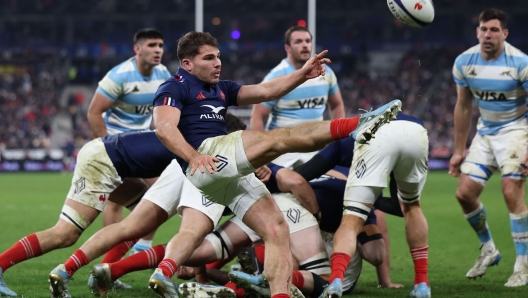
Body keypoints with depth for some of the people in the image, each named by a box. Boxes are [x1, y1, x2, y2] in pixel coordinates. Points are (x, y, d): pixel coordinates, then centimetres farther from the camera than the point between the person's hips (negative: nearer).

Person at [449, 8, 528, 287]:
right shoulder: (464, 62, -4)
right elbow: (463, 107, 7)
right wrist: (458, 150, 9)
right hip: (485, 131, 6)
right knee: (465, 193, -1)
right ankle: (488, 250, 22)